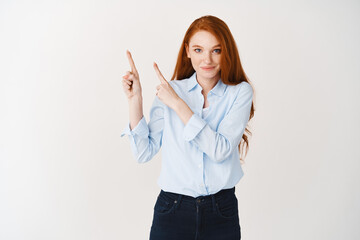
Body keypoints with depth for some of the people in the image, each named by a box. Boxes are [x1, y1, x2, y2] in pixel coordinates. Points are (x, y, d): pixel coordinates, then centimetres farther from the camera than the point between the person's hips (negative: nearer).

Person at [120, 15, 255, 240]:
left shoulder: (240, 92, -4)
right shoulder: (170, 90, 0)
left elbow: (221, 150, -17)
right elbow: (144, 153, -3)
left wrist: (177, 104, -18)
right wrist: (135, 100, -11)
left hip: (221, 213, 0)